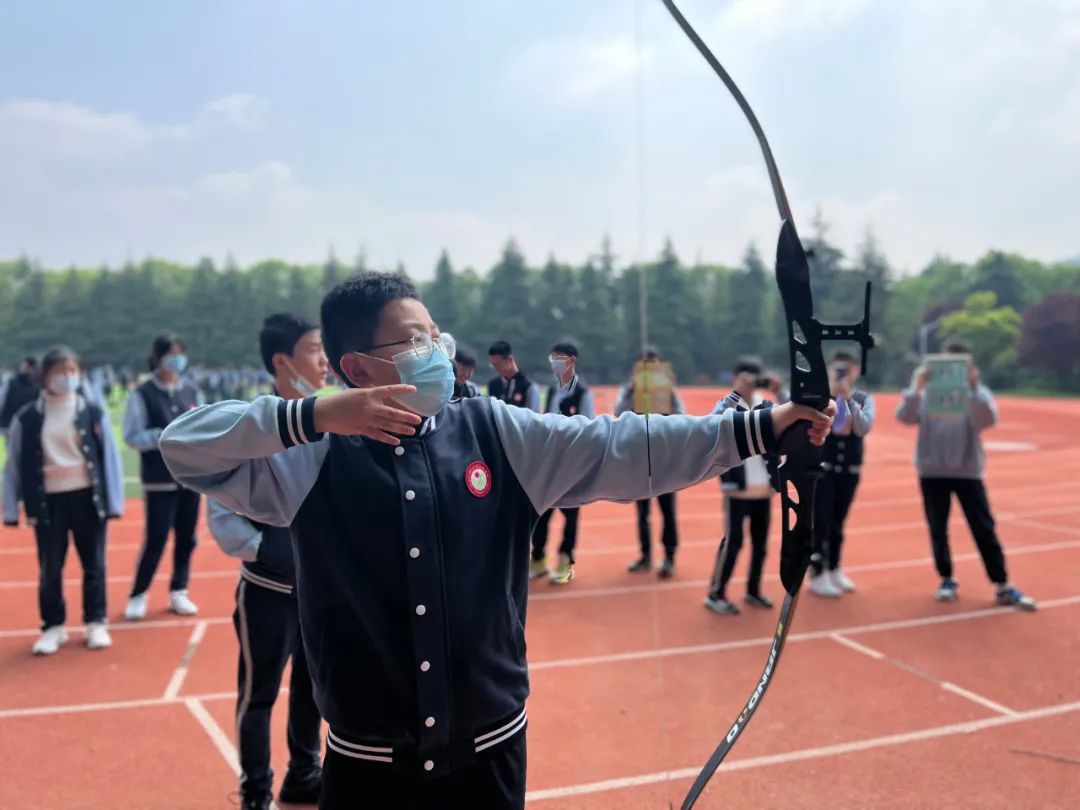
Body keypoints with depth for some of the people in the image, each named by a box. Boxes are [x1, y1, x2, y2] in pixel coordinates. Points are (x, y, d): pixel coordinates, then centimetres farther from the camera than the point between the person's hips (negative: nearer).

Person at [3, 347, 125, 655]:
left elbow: (109, 456, 0)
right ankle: (53, 626, 24)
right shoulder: (27, 418, -2)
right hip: (48, 501, 0)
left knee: (94, 564, 7)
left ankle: (95, 623, 21)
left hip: (87, 497, 0)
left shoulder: (93, 412, -2)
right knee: (49, 568, 9)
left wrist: (113, 500, -2)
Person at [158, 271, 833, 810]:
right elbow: (184, 445, -14)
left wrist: (762, 427, -14)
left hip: (489, 748, 2)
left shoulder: (497, 433, -4)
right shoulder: (311, 458, -8)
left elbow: (621, 449, -9)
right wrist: (311, 416, -26)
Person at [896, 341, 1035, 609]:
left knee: (984, 529, 1)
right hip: (932, 472, 1)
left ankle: (1003, 587, 9)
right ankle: (947, 580, 22)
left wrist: (974, 387, -29)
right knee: (938, 529, 7)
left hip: (968, 471, 0)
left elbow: (988, 419, -18)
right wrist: (916, 386, -26)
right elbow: (904, 416, -14)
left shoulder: (976, 393, 0)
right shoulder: (926, 394, 1)